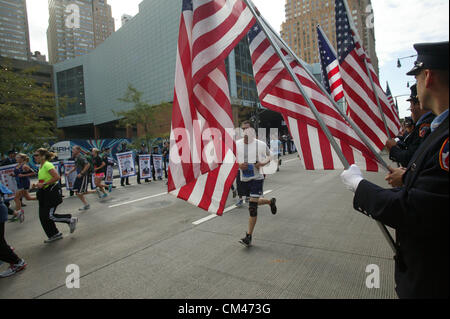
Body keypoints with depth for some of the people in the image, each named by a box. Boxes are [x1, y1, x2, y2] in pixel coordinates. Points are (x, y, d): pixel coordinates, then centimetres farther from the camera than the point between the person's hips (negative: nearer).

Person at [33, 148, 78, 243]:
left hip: (51, 193, -9)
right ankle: (54, 234, 21)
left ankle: (71, 220, 10)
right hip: (44, 194, 9)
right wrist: (37, 185, 6)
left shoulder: (47, 165, -15)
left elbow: (57, 177, -24)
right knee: (43, 217, 9)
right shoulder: (41, 167, 12)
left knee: (50, 216, -9)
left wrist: (43, 184, -22)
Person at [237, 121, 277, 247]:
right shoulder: (237, 144, 0)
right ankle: (271, 201, 51)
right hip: (244, 179, 4)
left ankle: (249, 237, 1)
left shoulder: (260, 144, -6)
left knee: (252, 207, -8)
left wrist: (263, 163, -12)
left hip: (257, 178, -4)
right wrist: (239, 165, -12)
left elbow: (270, 156, 9)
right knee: (254, 202, 20)